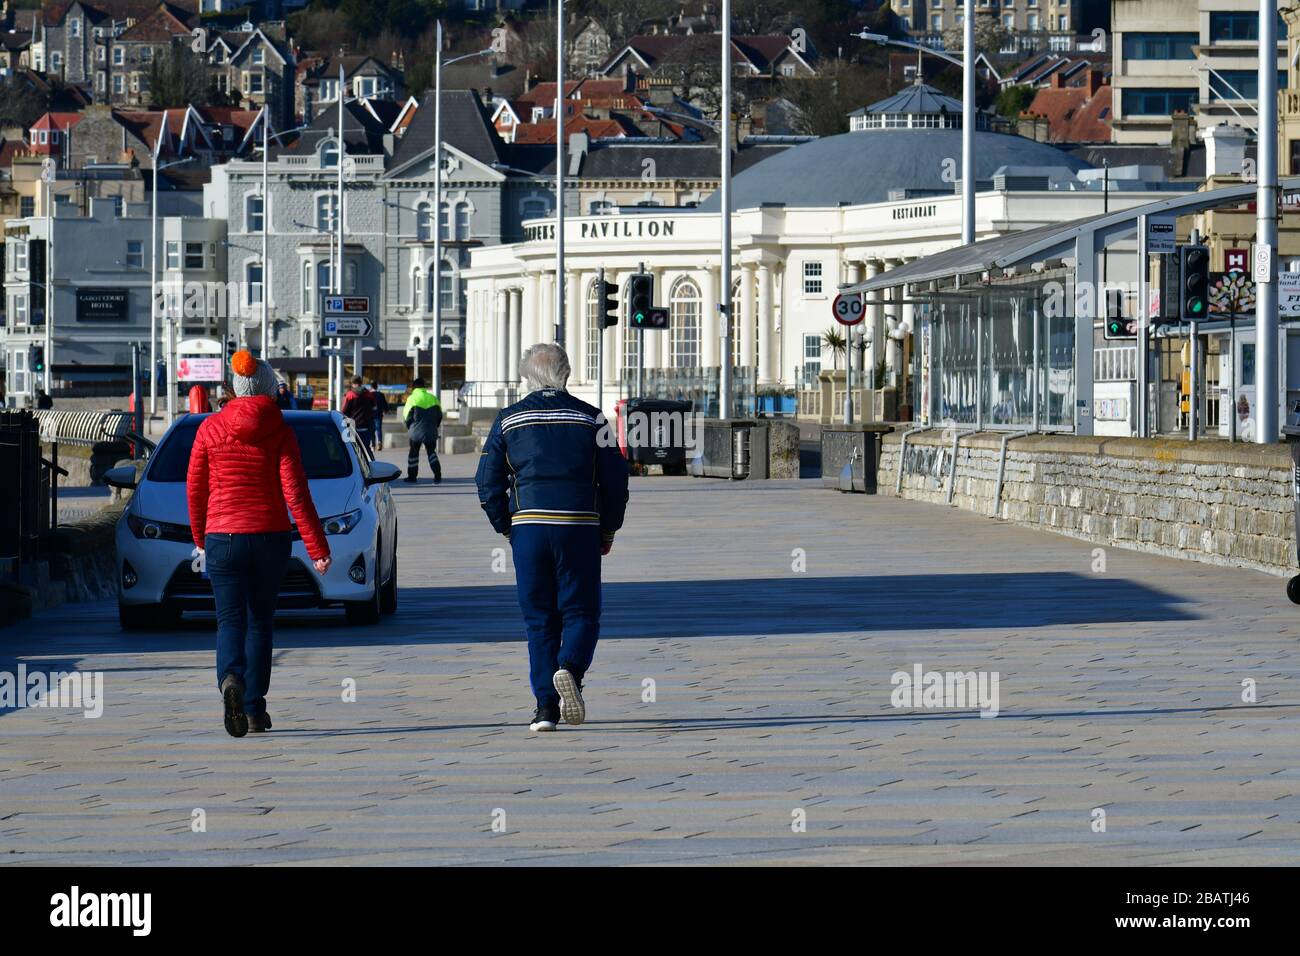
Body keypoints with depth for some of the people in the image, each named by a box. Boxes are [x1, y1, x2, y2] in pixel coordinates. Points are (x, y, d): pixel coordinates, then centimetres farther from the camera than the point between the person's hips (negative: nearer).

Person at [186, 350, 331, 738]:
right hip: (270, 538, 0)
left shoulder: (210, 429, 0)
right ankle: (255, 710, 15)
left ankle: (232, 681, -31)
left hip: (223, 538, 0)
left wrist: (200, 539, 19)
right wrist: (318, 548, -8)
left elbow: (195, 490, 5)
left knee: (231, 620, -1)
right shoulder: (279, 431, -4)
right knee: (260, 621, 14)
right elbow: (296, 493, -10)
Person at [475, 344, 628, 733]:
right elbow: (615, 479, 3)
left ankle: (546, 706, 0)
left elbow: (488, 483, 4)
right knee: (581, 612, 7)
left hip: (528, 526, 1)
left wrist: (506, 527, 14)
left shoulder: (509, 420, 6)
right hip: (579, 526, -1)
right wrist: (608, 530, 13)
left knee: (539, 619, 7)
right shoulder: (590, 417, 5)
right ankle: (570, 668, -23)